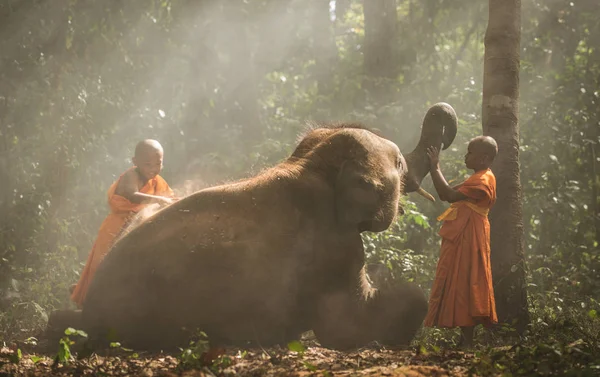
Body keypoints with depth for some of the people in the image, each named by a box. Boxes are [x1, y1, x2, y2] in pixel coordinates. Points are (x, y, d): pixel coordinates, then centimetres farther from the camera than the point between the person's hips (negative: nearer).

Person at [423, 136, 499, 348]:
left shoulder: (483, 180, -14)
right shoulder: (478, 179, 21)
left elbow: (450, 195, -22)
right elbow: (445, 195, 22)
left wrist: (435, 168, -16)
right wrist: (434, 169, 14)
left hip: (468, 241, -11)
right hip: (460, 240, 11)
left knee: (463, 286, -11)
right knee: (460, 288, 11)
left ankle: (467, 341, -10)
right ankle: (466, 340, 13)